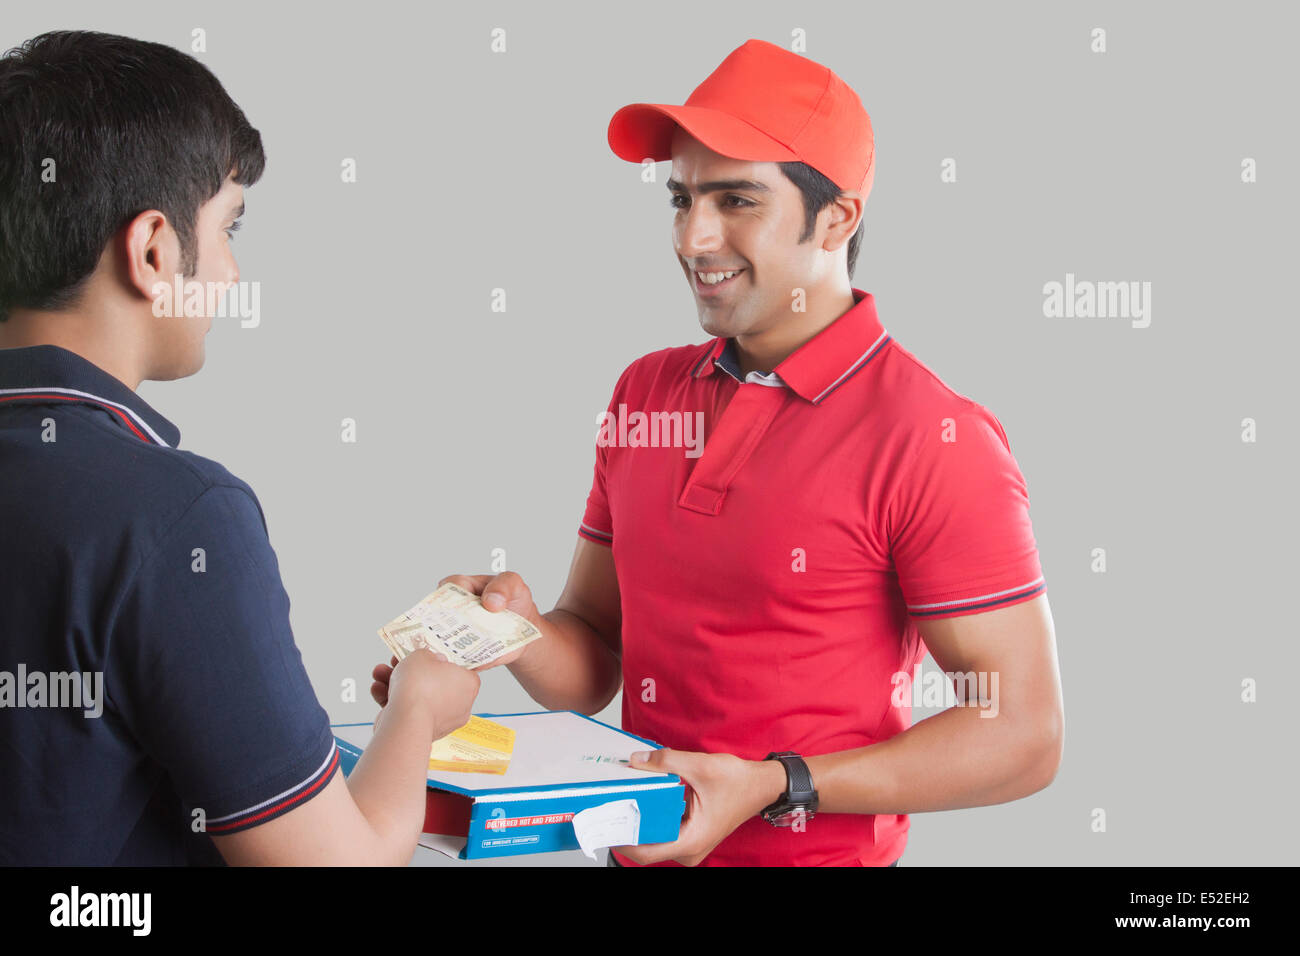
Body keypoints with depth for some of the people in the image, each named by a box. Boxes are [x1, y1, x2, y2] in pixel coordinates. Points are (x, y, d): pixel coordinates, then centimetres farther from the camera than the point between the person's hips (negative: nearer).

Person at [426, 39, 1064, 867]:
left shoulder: (935, 441, -18)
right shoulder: (645, 394, 2)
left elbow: (1022, 738, -18)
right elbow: (596, 659, 7)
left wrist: (775, 785, -23)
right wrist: (523, 631, -14)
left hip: (818, 854, -6)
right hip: (640, 848, 6)